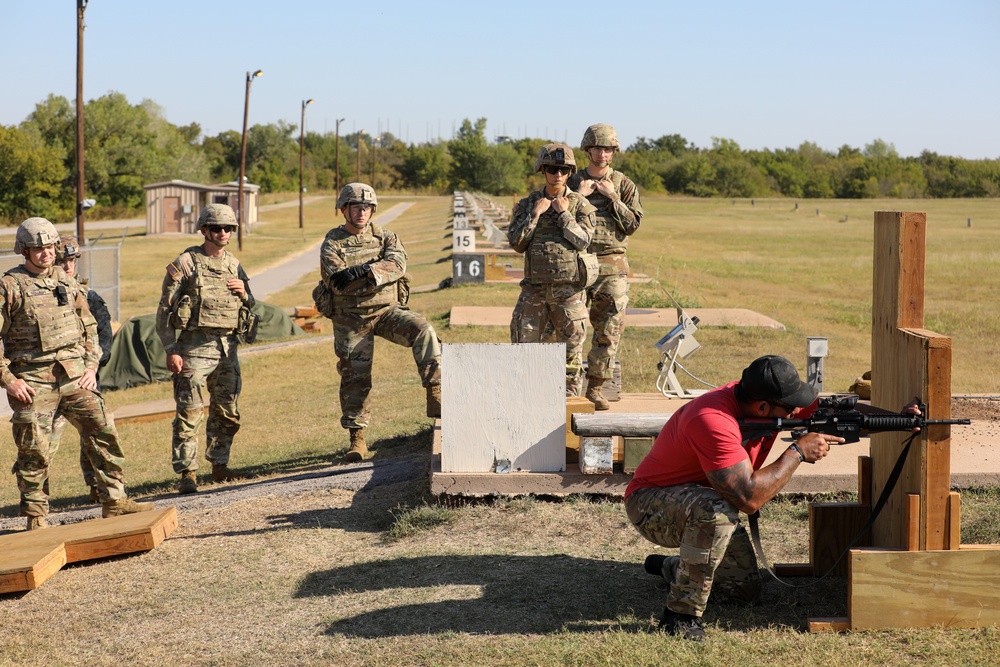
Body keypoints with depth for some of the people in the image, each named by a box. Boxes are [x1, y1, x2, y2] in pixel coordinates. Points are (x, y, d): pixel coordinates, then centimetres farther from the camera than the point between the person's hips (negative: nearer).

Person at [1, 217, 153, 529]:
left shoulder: (67, 282, 13)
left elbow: (89, 327, 19)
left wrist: (91, 365, 7)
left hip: (74, 375, 4)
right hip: (33, 381, -4)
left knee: (103, 432, -3)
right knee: (34, 451, 0)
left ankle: (113, 501, 4)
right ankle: (36, 516, 11)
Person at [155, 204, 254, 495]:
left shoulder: (234, 264, 14)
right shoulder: (186, 263, -4)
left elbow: (250, 307, 24)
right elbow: (165, 310, -6)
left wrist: (244, 293, 0)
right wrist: (171, 351, -12)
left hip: (228, 348, 6)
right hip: (195, 347, -6)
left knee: (227, 413, 11)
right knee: (189, 414, -6)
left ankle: (219, 466, 23)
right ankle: (187, 473, -2)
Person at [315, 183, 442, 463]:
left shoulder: (385, 237, 5)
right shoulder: (332, 243, -1)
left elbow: (397, 264, -16)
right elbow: (338, 279, -17)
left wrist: (363, 270, -30)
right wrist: (376, 275, -28)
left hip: (388, 310, 1)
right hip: (351, 318, -1)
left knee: (423, 331, -26)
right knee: (355, 377, 1)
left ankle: (436, 395, -27)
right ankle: (357, 439, 12)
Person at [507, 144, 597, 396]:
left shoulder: (580, 205, 3)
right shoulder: (528, 204, 9)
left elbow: (582, 241, -9)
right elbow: (516, 242, 0)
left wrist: (564, 214, -10)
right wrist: (535, 214, -6)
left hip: (569, 288, -2)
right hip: (535, 287, 2)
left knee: (570, 345, 4)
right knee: (523, 340, -1)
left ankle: (570, 394, 14)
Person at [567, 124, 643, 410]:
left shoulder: (624, 185, 9)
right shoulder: (572, 182, 9)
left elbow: (633, 224, 1)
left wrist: (613, 198, -7)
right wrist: (577, 197, -8)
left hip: (612, 266, 0)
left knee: (610, 327, -4)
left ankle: (595, 387, 4)